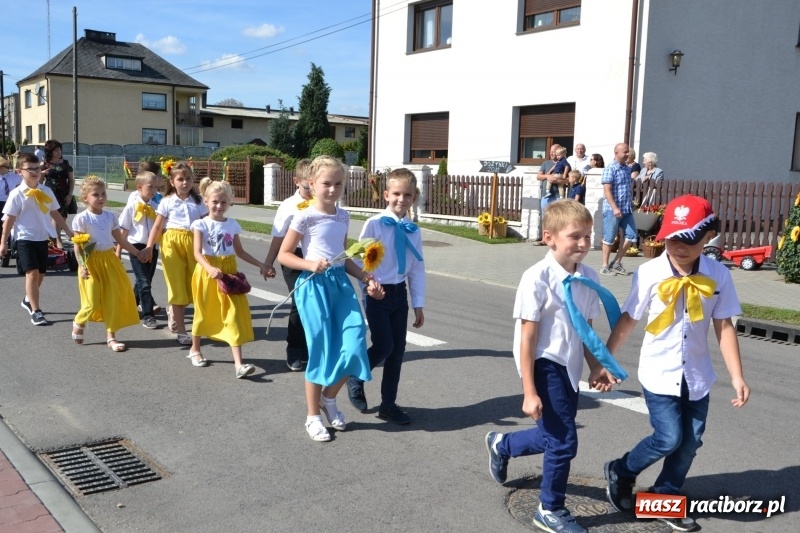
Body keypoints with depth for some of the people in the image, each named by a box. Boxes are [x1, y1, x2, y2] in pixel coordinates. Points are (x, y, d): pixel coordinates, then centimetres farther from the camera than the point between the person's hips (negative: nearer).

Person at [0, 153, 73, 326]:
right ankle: (36, 311, -6)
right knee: (32, 273, -11)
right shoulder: (17, 194, -9)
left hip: (43, 238, 5)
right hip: (25, 239, -5)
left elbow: (55, 214, 11)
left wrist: (69, 232, 11)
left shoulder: (46, 191, 3)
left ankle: (28, 300, 39)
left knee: (40, 274, 14)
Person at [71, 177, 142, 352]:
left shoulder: (110, 216, 5)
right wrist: (82, 265, -18)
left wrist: (137, 253, 11)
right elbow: (77, 246, -10)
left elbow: (120, 240, 12)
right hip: (92, 262, -5)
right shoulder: (81, 218, -10)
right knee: (93, 302, -4)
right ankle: (78, 322, 29)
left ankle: (111, 336, 14)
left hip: (110, 260, 5)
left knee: (113, 299, 4)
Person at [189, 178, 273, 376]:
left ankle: (238, 364, -9)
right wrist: (210, 268, -35)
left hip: (229, 272, 3)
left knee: (235, 314, -6)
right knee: (204, 312, 13)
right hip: (207, 272, -2)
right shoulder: (201, 224, -7)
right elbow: (197, 253, -16)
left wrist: (261, 265, 6)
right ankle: (195, 349, 40)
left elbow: (240, 252, 12)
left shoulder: (233, 225, 5)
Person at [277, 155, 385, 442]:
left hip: (341, 282, 5)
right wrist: (310, 264, -19)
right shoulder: (305, 217, -7)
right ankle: (313, 416, 19)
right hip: (315, 285, -5)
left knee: (354, 346, -5)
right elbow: (283, 255, -4)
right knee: (321, 351, 1)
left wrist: (366, 278, 8)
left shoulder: (343, 216, 11)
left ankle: (329, 397, 22)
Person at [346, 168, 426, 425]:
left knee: (398, 349, 8)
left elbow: (417, 268, 7)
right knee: (384, 346, -10)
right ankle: (355, 378, 21)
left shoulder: (413, 230, 3)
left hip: (399, 293, 5)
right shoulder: (374, 224, -11)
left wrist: (418, 304, 7)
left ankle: (388, 404, 21)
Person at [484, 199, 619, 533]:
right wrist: (529, 392, -17)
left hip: (569, 369, 7)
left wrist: (596, 368, 11)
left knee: (554, 437, 18)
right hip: (546, 367, -7)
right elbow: (527, 338, -17)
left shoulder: (589, 278, 1)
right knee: (564, 441, -2)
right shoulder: (538, 278, -19)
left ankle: (502, 445, 48)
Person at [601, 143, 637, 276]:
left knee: (631, 235, 5)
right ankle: (605, 266, 11)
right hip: (612, 210, -7)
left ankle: (616, 263, 17)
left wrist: (631, 203, 17)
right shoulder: (610, 169, -10)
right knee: (609, 239, 0)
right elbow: (607, 191, -16)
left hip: (627, 209, 7)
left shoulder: (627, 169, 13)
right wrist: (615, 208, -21)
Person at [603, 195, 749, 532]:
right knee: (669, 438, -8)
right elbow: (627, 320, -7)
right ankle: (621, 472, 18)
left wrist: (737, 377, -4)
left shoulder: (718, 276, -7)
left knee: (690, 442, 9)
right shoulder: (650, 273, -15)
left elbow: (724, 327, -2)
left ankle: (665, 498, 31)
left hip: (697, 375, 4)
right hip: (659, 373, -3)